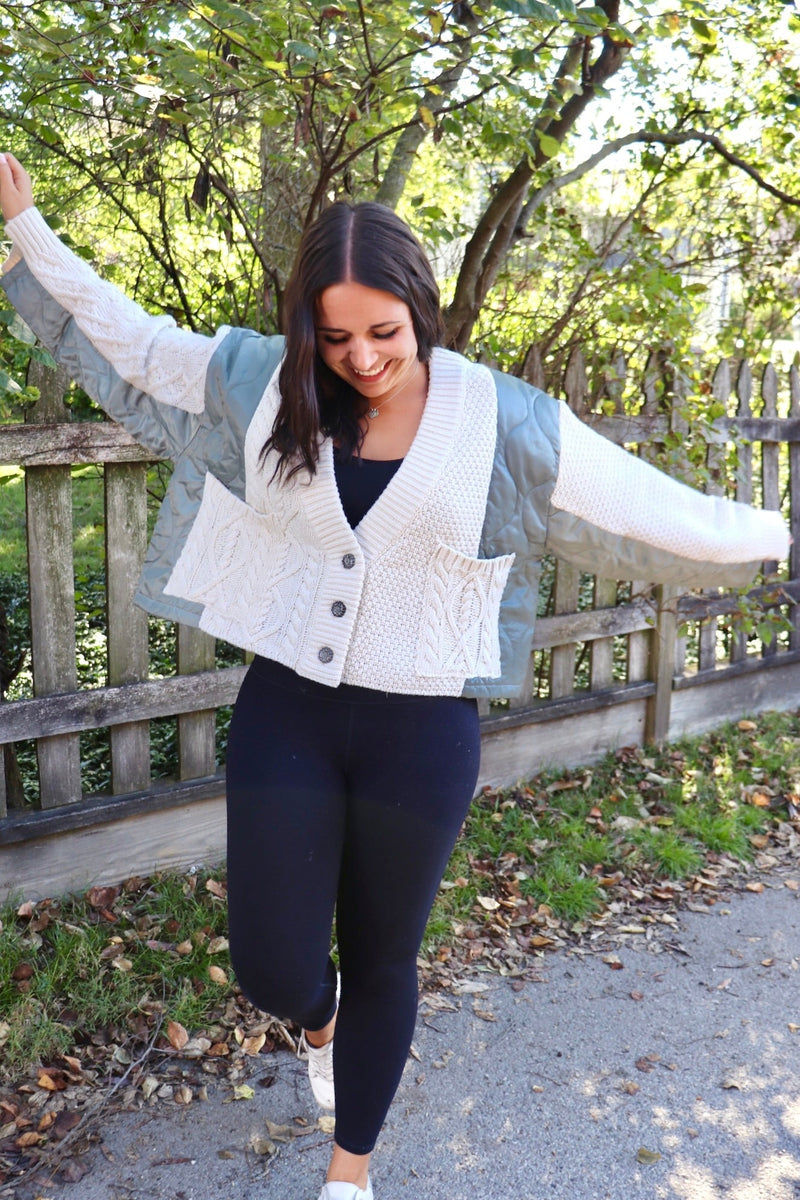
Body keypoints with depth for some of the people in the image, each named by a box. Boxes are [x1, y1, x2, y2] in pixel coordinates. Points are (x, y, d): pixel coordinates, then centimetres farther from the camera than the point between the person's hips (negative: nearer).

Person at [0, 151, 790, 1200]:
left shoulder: (502, 422, -9)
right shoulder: (259, 382, -3)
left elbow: (653, 510, -2)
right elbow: (123, 337, 10)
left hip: (420, 732, -1)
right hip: (286, 712, 2)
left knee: (381, 963, 16)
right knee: (273, 970, 6)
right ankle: (320, 1019, 49)